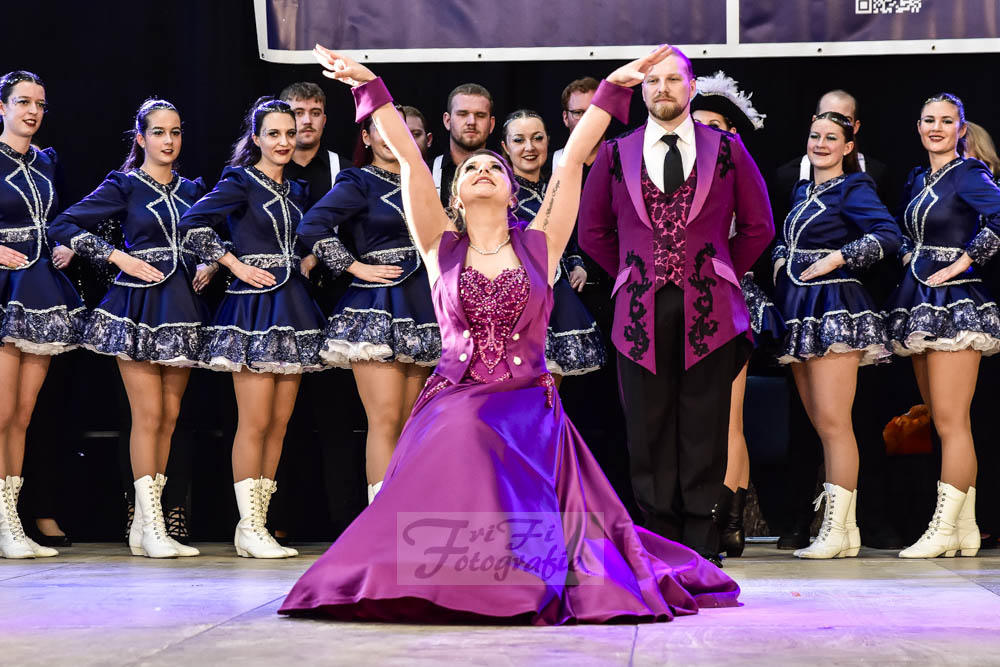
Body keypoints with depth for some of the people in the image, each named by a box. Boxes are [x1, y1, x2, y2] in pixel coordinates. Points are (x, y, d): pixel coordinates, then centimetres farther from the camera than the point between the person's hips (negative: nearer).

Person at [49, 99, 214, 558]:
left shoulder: (193, 190, 15)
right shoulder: (123, 186, 2)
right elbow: (63, 226, -3)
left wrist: (211, 265, 5)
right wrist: (119, 257, -10)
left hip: (182, 309, 5)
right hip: (138, 306, -5)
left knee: (169, 416, 5)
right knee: (148, 414, -9)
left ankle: (143, 524, 11)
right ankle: (152, 528, -6)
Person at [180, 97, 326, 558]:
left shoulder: (295, 192, 17)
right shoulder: (240, 183, -2)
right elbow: (191, 224, -13)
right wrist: (237, 264, -11)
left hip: (292, 307, 7)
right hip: (253, 305, -7)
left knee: (279, 423, 5)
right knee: (255, 422, -9)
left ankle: (256, 523, 10)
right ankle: (250, 529, -5)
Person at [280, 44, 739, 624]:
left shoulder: (538, 245, 8)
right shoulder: (442, 248, 8)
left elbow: (571, 160, 5)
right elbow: (410, 161, 2)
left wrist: (611, 90, 3)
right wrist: (370, 87, -4)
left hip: (529, 414, 0)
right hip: (453, 409, 0)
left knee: (524, 528, -14)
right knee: (442, 526, -13)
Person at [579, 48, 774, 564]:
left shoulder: (726, 149, 9)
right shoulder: (615, 154, 10)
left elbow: (758, 226, 15)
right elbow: (592, 231, 18)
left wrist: (722, 273, 10)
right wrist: (633, 276, 13)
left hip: (707, 308, -1)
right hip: (642, 310, 1)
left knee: (704, 430, 0)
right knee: (648, 430, 1)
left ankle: (700, 542, 7)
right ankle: (658, 540, 8)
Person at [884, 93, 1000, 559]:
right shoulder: (917, 181, 17)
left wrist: (962, 262, -19)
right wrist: (909, 258, 13)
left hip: (954, 304, -9)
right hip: (921, 305, 9)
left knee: (950, 421, -8)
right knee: (944, 423, 9)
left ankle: (944, 528, -6)